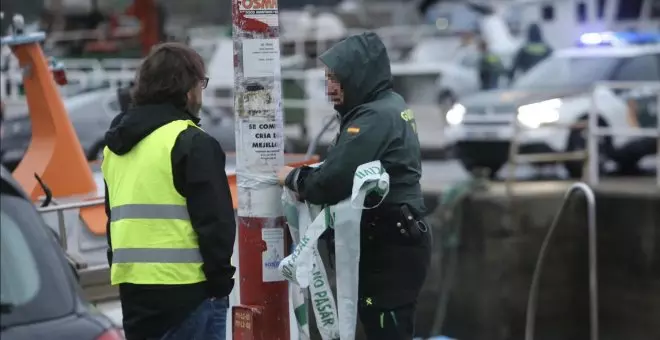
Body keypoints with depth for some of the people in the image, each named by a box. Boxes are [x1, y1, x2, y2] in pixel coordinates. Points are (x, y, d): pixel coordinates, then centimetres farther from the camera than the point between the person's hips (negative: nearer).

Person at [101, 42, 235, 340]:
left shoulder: (116, 147, 17)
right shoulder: (191, 143, -10)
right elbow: (215, 220, -13)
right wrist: (220, 279, -5)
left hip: (131, 286, 8)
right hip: (186, 289, -8)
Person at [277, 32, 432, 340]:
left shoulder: (376, 117, -19)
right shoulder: (389, 106, 14)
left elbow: (333, 182, -25)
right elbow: (347, 168, 17)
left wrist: (293, 178, -6)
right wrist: (306, 176, 0)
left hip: (388, 249, -10)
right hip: (392, 244, 10)